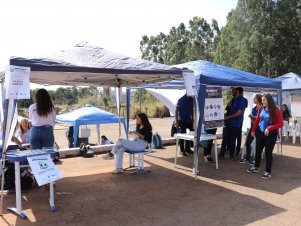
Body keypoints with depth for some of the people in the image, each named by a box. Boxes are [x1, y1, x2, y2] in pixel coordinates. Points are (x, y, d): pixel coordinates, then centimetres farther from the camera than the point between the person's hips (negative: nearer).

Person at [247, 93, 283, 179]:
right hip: (260, 133, 5)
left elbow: (281, 123, -14)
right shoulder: (261, 109, 1)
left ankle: (268, 172, 16)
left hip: (270, 135, -5)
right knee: (258, 151, 14)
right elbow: (257, 120, 12)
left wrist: (269, 128, -23)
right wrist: (253, 130, 11)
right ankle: (256, 167, 32)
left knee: (268, 153, 3)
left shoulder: (275, 110, -13)